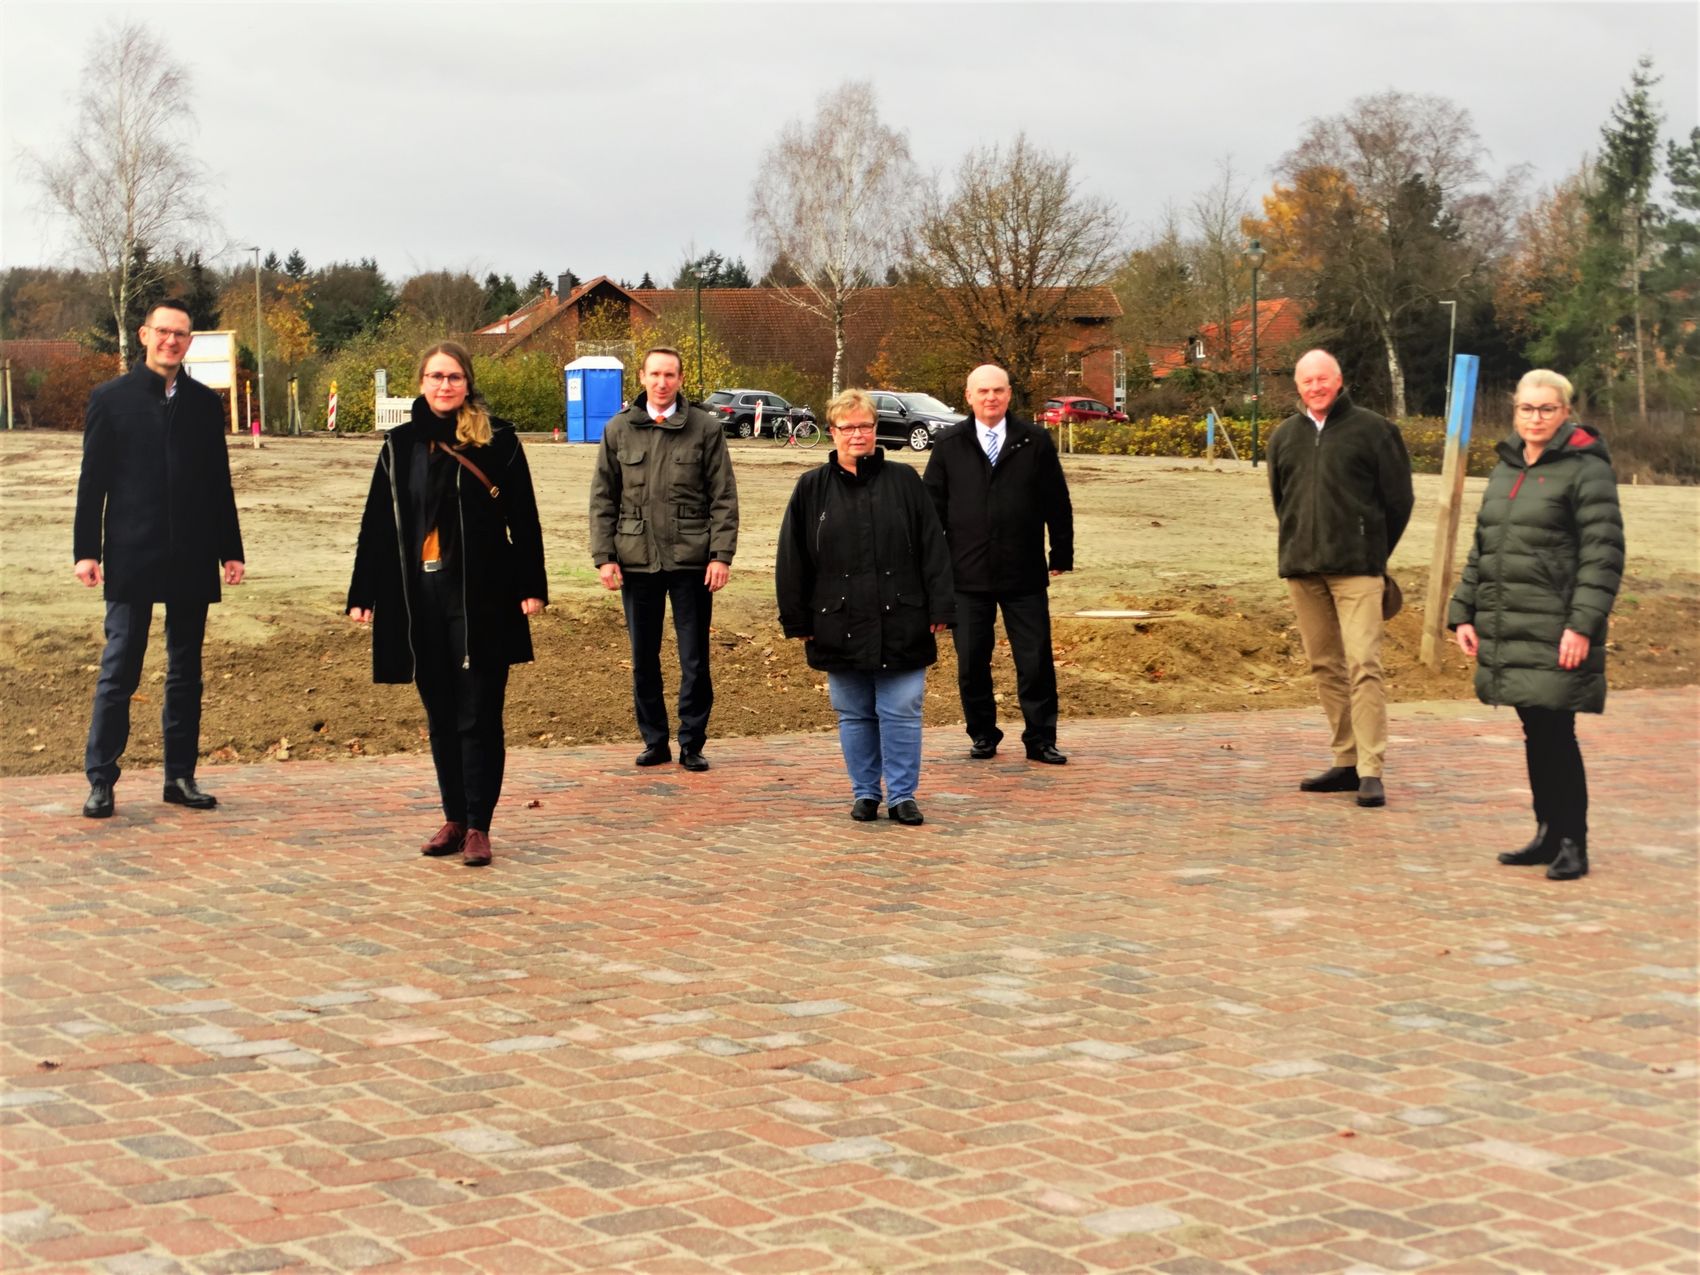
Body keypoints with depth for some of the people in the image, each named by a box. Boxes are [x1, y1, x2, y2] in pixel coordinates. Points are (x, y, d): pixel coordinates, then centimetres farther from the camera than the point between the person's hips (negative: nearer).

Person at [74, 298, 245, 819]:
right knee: (118, 672, -2)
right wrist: (86, 550, -6)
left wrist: (230, 550, 7)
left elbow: (220, 482, 11)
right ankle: (101, 781, 3)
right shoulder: (111, 399, 1)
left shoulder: (205, 403, 9)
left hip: (191, 560, 3)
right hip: (131, 557, -3)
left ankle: (181, 777, 15)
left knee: (186, 674, 8)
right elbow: (93, 480, -1)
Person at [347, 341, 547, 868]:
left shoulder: (498, 440, -2)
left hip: (483, 598, -4)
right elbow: (377, 524, 9)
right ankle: (454, 819, 19)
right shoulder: (401, 445, 8)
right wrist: (364, 594, 6)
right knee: (441, 718, 10)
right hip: (420, 600, 4)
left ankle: (478, 826, 2)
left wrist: (531, 586, -8)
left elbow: (524, 519, -2)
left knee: (478, 718, -2)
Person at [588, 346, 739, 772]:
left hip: (690, 560, -2)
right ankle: (654, 741, 19)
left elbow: (724, 498, 1)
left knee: (695, 659, 3)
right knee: (644, 659, 8)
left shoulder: (705, 429, 2)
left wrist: (721, 554, -7)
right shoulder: (618, 430, 7)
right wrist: (603, 556, 0)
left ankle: (692, 744, 13)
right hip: (636, 560, 2)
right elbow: (602, 498, 9)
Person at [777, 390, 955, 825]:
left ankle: (902, 795, 10)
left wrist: (940, 609, -3)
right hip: (840, 627, 1)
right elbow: (792, 560, 6)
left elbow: (933, 549, 2)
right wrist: (798, 621, 2)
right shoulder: (812, 489, 4)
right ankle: (865, 793, 21)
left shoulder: (904, 482, 3)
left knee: (901, 714, 0)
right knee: (855, 716, 9)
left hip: (900, 624, -1)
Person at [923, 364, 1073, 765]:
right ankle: (982, 734, 22)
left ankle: (1040, 739, 11)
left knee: (1036, 662, 1)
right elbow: (933, 505, 7)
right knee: (971, 662, 7)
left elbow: (1057, 503, 6)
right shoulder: (949, 445, 5)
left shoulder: (1036, 442, 3)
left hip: (1024, 576, -1)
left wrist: (1061, 556, 3)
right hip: (966, 575, 1)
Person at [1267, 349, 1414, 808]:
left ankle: (1371, 771, -15)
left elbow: (1399, 498, 3)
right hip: (1302, 570, 5)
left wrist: (1372, 551, 7)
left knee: (1363, 666, -13)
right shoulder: (1284, 437, 13)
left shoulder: (1372, 429, -1)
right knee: (1325, 667, 9)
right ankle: (1347, 762, 17)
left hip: (1357, 569, -5)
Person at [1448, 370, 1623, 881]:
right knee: (1535, 734, 12)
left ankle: (1572, 843, 3)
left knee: (1555, 734, -6)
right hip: (1507, 629, 7)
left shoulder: (1586, 470, -7)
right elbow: (1481, 549, 22)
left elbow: (1603, 555, -12)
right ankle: (1548, 833, 21)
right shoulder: (1505, 470, 16)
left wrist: (1583, 624, -19)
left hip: (1556, 633, -7)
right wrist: (1463, 612, 14)